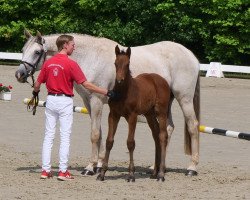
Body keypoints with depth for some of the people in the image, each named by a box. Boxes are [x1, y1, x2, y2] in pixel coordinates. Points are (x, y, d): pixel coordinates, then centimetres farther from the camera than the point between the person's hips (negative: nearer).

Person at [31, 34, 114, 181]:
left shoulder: (48, 63, 3)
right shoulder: (71, 64, -12)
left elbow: (37, 84, 7)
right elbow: (86, 84, -16)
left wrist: (35, 93, 30)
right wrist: (106, 92, -13)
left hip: (51, 100, 5)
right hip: (65, 101, -5)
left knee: (49, 136, 9)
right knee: (65, 137, 1)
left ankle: (46, 170, 9)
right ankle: (63, 171, 0)